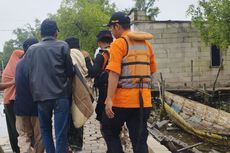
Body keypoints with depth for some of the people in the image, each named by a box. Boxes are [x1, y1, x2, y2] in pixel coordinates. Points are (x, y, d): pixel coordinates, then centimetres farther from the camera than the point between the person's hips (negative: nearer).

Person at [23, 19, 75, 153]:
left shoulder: (31, 49, 5)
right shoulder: (62, 46, -2)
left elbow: (27, 73, 6)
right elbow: (70, 71, -2)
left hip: (41, 96, 3)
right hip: (61, 95, -2)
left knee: (45, 129, 20)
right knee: (61, 132, 2)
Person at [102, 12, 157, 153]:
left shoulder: (119, 43, -8)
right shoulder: (146, 44, 12)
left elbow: (114, 73, -17)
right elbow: (151, 70, 16)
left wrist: (109, 99, -18)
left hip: (122, 99, -5)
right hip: (143, 100, 6)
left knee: (110, 132, 15)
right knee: (140, 139, 9)